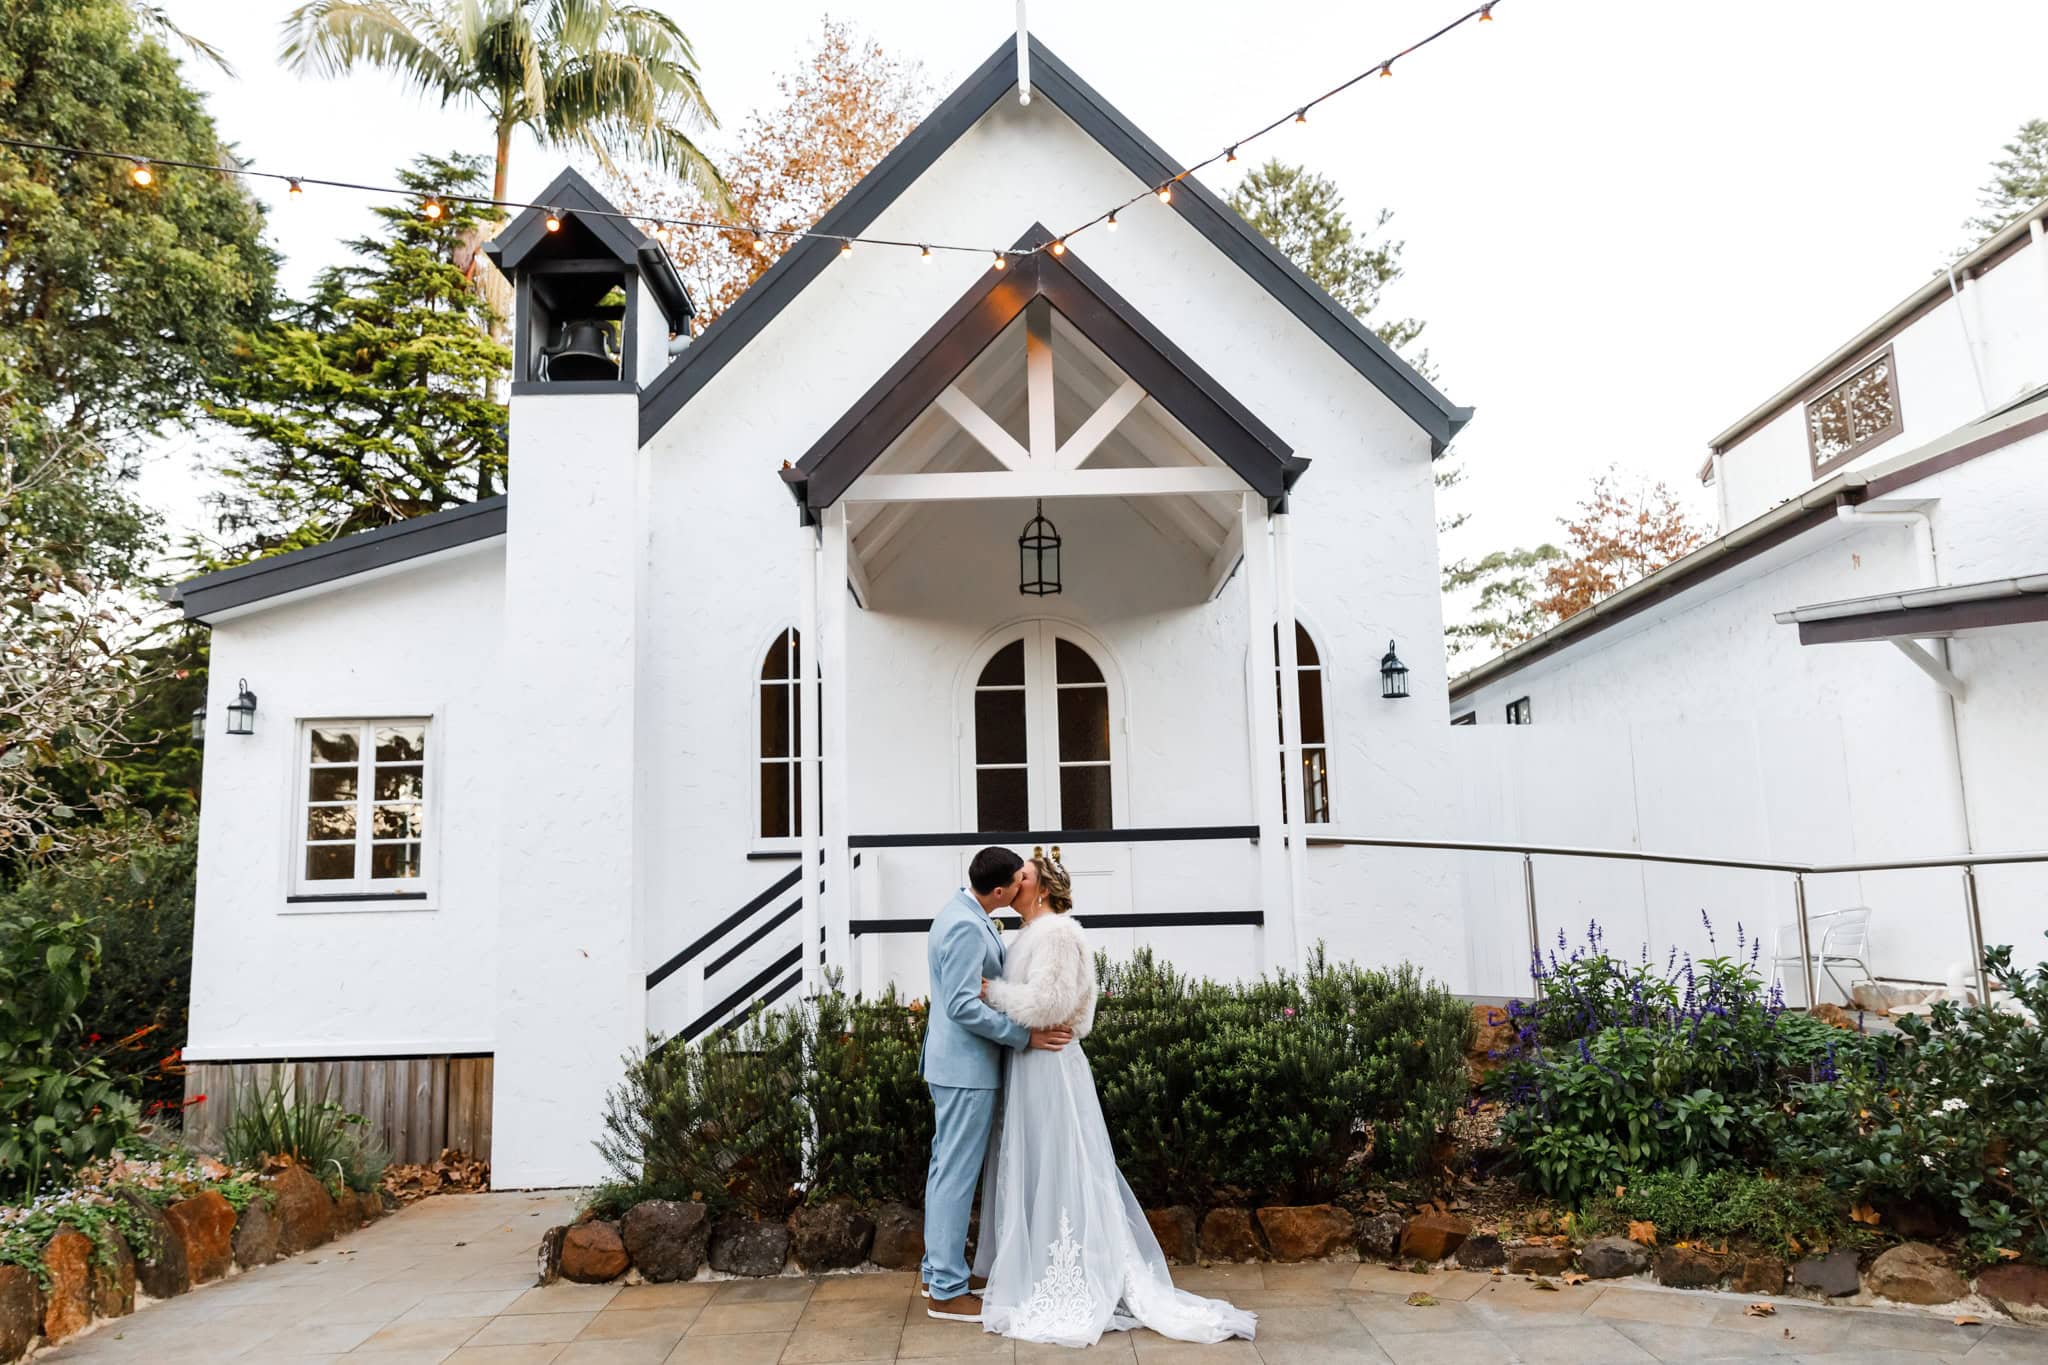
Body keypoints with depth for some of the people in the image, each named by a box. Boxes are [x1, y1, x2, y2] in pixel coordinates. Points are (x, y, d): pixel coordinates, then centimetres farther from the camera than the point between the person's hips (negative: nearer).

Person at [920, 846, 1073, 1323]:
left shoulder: (963, 915, 10)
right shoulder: (967, 927, -22)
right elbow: (963, 1005, -26)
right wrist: (1026, 1035, -21)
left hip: (954, 1063, 10)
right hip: (966, 1067, -10)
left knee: (946, 1168, 17)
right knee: (957, 1174, -2)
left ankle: (937, 1270, 27)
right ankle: (947, 1291, 6)